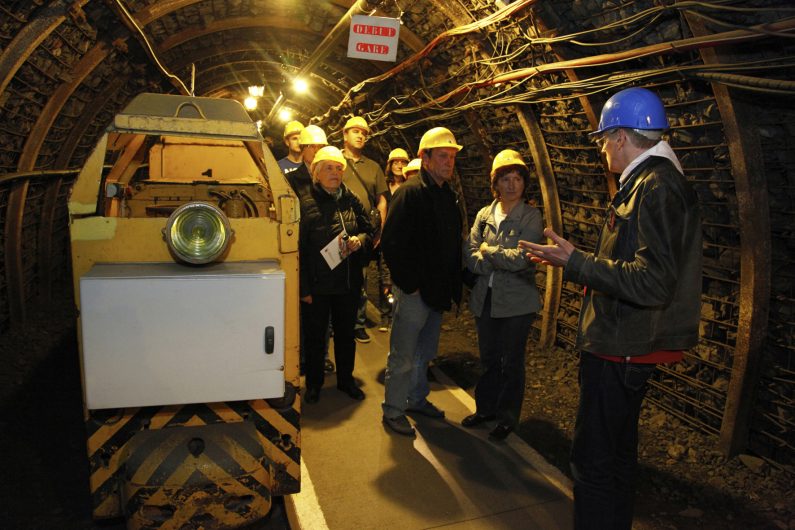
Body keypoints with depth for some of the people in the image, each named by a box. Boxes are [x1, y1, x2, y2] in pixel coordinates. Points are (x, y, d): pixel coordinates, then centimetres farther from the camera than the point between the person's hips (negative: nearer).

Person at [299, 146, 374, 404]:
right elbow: (300, 248, -9)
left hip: (349, 282, 4)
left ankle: (345, 378, 35)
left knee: (346, 332, 17)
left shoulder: (352, 201, 4)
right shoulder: (307, 204, -8)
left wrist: (360, 241, -11)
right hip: (319, 283, -3)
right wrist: (304, 288, -10)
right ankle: (314, 383, 29)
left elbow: (369, 231, 14)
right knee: (316, 334, 10)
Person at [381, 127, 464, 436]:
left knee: (425, 353, 21)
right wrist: (409, 284, -18)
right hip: (413, 291, -8)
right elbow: (391, 244, -20)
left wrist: (452, 284, 9)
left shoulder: (449, 196, 11)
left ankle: (417, 399, 38)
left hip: (437, 291, 8)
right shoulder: (410, 193, -14)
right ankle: (393, 411, 19)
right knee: (402, 357, 4)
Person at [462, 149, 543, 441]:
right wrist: (504, 261, -15)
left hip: (516, 301, -4)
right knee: (488, 358, 17)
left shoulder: (531, 217, -7)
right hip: (485, 298, 4)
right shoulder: (484, 214, 5)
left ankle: (507, 417, 25)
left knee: (511, 362, 8)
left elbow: (522, 258, -18)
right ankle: (486, 408, 35)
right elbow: (470, 255, -3)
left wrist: (488, 251, -8)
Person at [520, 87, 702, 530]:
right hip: (622, 345, 11)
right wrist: (572, 260, 23)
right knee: (616, 454, 23)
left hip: (622, 350, -11)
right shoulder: (647, 183, 14)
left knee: (595, 462, -2)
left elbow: (653, 283, -27)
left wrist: (576, 261, -23)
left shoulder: (657, 187, -18)